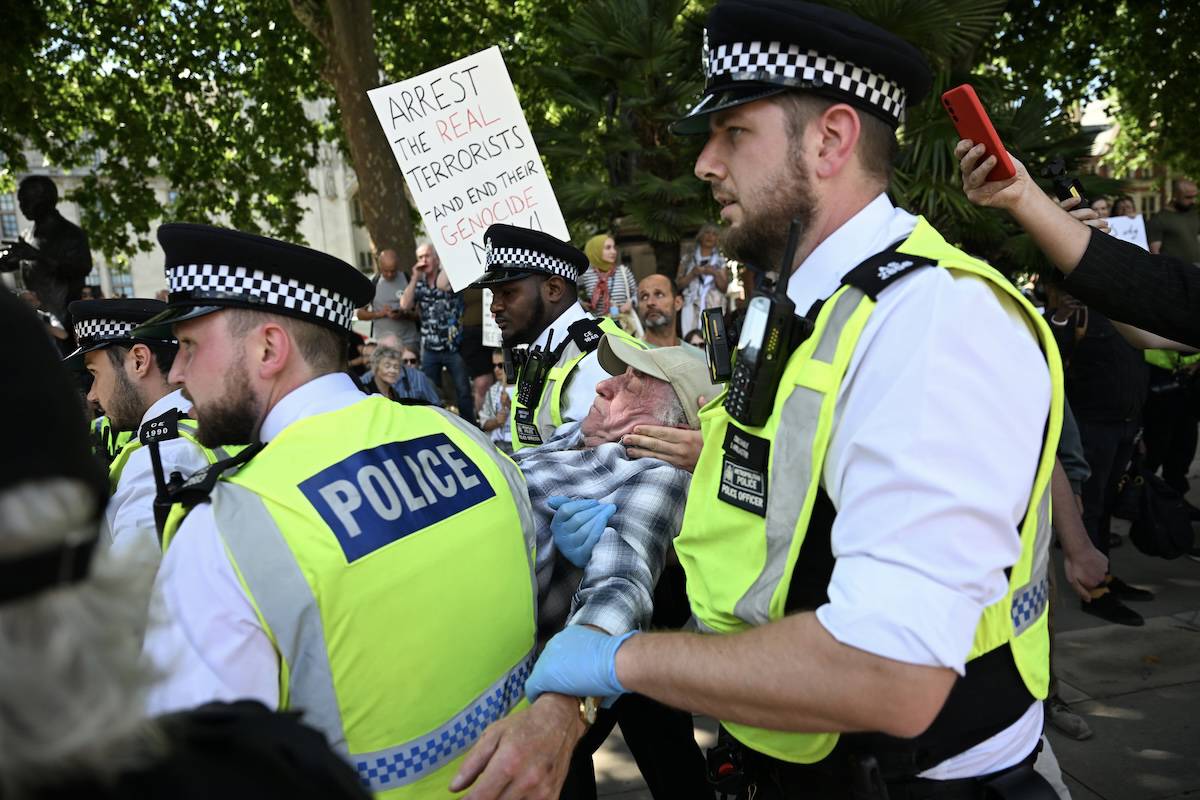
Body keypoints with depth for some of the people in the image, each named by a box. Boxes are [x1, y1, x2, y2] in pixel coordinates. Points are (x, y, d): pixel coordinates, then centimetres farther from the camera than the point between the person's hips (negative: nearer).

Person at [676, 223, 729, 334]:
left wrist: (715, 274, -9)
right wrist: (692, 274, -8)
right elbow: (678, 284, 7)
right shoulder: (688, 258, 12)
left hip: (714, 308, -1)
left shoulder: (721, 261, 12)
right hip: (691, 306, 1)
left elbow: (724, 288, 7)